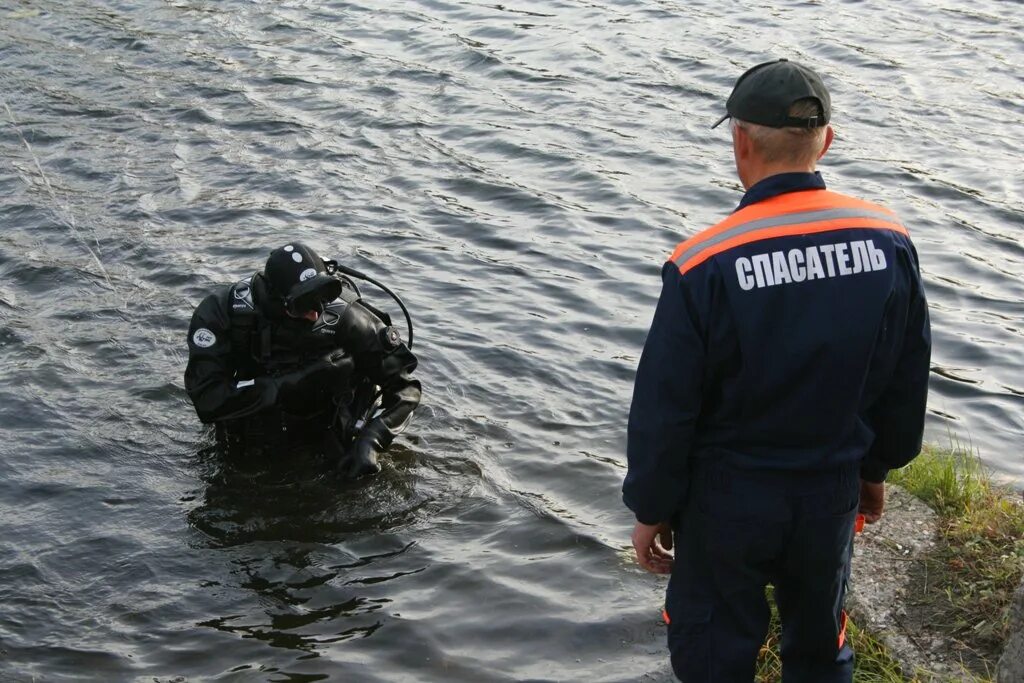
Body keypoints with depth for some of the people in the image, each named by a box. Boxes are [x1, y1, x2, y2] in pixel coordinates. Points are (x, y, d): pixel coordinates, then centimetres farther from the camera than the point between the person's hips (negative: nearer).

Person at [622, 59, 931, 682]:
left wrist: (651, 510, -2)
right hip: (833, 492, 4)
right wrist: (877, 468, 17)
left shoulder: (703, 266, -23)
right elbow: (908, 380, 2)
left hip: (729, 499, -4)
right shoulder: (889, 241, -11)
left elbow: (664, 408, -16)